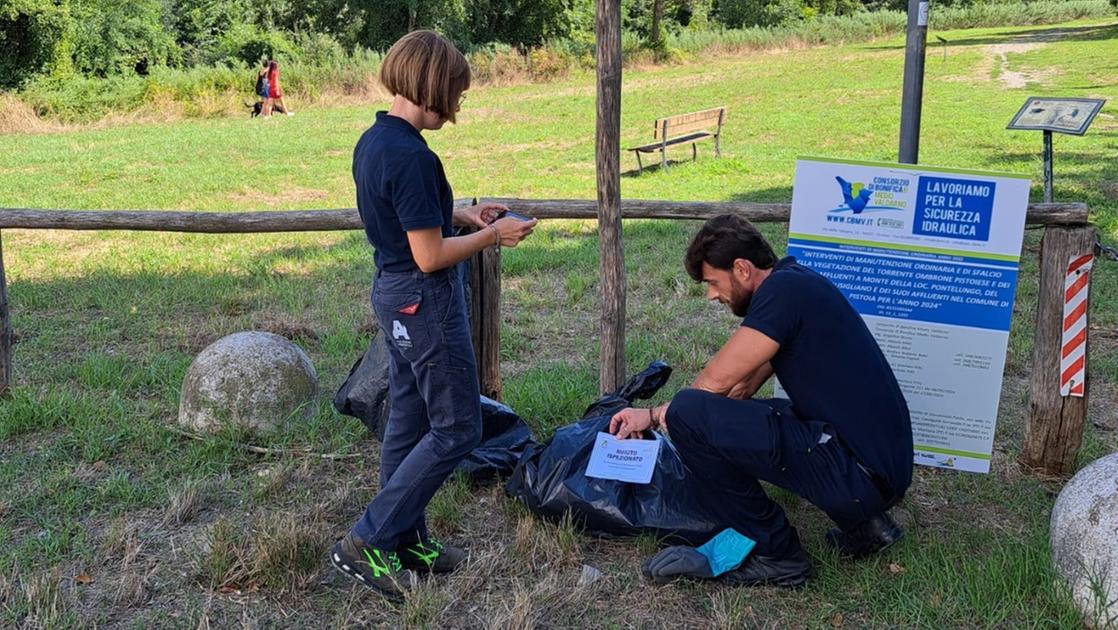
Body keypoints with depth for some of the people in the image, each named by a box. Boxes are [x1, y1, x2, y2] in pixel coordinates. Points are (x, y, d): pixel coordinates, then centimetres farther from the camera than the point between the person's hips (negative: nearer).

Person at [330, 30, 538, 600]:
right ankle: (367, 542, 2)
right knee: (456, 429, 0)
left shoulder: (372, 141, 6)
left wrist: (462, 214, 10)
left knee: (408, 422, 16)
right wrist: (492, 236, -10)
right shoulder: (411, 157, -24)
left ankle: (405, 540, 26)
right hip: (425, 301, -10)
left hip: (392, 294, 10)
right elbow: (430, 256, -23)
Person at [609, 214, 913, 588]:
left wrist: (667, 417, 11)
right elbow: (739, 389, 21)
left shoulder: (783, 289, -13)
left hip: (860, 474, -10)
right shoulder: (796, 284, 17)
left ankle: (776, 555, -1)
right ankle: (861, 522, 17)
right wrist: (653, 415, 21)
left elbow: (716, 382, -11)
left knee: (689, 413, -16)